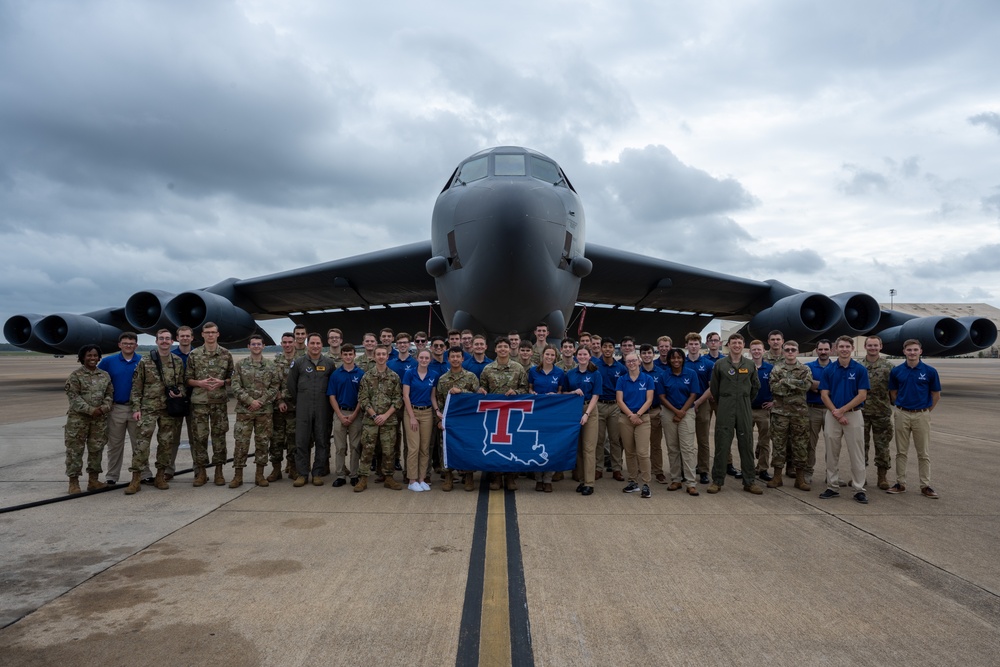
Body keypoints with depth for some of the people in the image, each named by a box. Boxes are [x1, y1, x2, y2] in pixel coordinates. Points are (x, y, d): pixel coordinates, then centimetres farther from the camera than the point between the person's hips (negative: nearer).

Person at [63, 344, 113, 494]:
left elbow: (110, 395, 9)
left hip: (100, 418, 4)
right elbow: (73, 397, -10)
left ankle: (93, 480, 19)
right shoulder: (75, 375, -3)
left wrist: (103, 408, -9)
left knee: (97, 448, 8)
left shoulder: (105, 375, 11)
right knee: (75, 449, -1)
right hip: (78, 418, -4)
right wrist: (90, 410, -17)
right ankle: (73, 482, 7)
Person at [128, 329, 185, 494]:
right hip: (148, 408, -2)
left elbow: (181, 383, 14)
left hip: (169, 408, 3)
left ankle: (160, 476, 18)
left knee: (166, 442, 6)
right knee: (142, 442, -7)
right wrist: (136, 408, -5)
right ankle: (136, 479, -2)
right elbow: (137, 387, 0)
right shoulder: (145, 361, 0)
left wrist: (179, 393, -9)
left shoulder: (178, 361, 7)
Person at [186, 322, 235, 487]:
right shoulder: (194, 354, 3)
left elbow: (232, 378, 8)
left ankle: (219, 471, 13)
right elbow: (188, 379, 5)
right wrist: (200, 383, -13)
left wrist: (222, 382, -10)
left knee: (219, 436, 4)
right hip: (199, 401, 0)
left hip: (220, 402, 0)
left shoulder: (226, 354, 5)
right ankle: (201, 472, 13)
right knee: (199, 436, 2)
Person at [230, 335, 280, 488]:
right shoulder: (241, 365, 3)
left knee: (263, 442, 5)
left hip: (265, 410, 1)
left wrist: (261, 401, -11)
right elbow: (235, 386, -3)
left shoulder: (271, 366, 5)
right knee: (241, 442, -1)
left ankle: (260, 475, 15)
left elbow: (275, 387, 0)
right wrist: (250, 400, -14)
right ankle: (238, 476, 8)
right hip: (244, 410, -1)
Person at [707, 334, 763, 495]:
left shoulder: (750, 365, 7)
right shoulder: (719, 364, 0)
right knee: (722, 444, -1)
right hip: (725, 409, -2)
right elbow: (714, 388, 7)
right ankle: (717, 481, 6)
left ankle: (749, 481, 14)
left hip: (745, 409, 2)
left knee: (746, 445, 5)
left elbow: (756, 386, 16)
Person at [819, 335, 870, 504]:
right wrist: (836, 413, -11)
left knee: (857, 455, 1)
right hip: (832, 416, 2)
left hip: (853, 415, -2)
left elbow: (862, 395, -7)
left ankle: (859, 489, 8)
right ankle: (833, 487, 16)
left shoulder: (860, 370, -2)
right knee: (832, 454, 7)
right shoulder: (828, 370, 3)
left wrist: (842, 410, -12)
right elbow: (824, 395, 0)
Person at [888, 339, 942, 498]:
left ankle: (925, 485, 13)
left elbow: (936, 395, 5)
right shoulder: (896, 371, 0)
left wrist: (926, 411, 8)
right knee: (901, 452, 8)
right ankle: (900, 483, 15)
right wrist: (902, 407, 10)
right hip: (902, 415, 1)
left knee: (923, 453, 5)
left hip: (921, 415, -1)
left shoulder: (930, 371, -5)